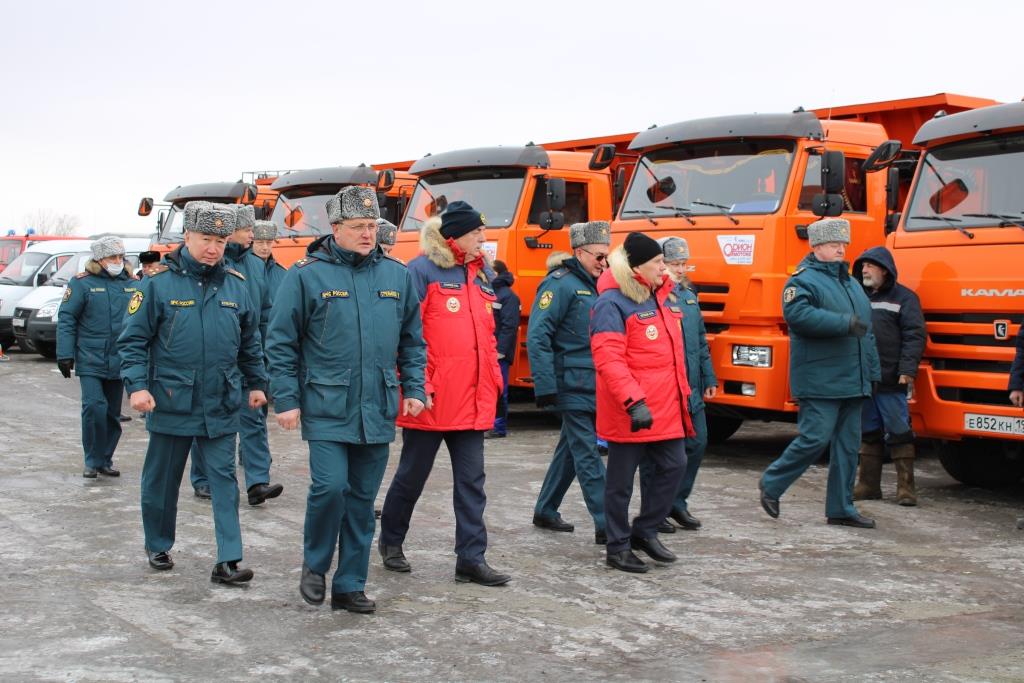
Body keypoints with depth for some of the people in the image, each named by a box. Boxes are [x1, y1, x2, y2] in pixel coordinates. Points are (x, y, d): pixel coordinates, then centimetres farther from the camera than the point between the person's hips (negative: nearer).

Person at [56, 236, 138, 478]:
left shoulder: (133, 285, 8)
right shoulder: (82, 283, -4)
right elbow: (66, 319, -3)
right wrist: (65, 355, -8)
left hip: (119, 363, 4)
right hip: (91, 361, -4)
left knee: (113, 413, 11)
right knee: (94, 407, -15)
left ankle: (105, 460, 24)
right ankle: (92, 461, -1)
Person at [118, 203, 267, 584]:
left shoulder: (236, 286, 6)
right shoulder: (159, 283, -5)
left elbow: (250, 342, 17)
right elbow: (133, 339, -5)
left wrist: (256, 383, 17)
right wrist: (137, 385, -14)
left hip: (222, 406, 2)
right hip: (170, 404, -2)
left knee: (224, 479, -1)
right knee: (162, 480, 12)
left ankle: (227, 561, -1)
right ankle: (158, 547, 30)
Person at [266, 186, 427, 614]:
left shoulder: (396, 275, 8)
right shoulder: (307, 274, -3)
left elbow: (412, 341, 16)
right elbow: (280, 343, -1)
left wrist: (413, 389, 6)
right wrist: (286, 400, -6)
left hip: (377, 411, 4)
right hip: (326, 408, -4)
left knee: (362, 499, 8)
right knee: (330, 486, -13)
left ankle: (350, 585, 20)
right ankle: (314, 566, 13)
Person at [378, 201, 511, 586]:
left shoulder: (483, 274, 13)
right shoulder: (422, 270, -9)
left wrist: (494, 380, 14)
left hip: (472, 399, 6)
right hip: (431, 399, -6)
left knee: (471, 480, 4)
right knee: (413, 473, 8)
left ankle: (471, 558, 8)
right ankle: (390, 541, 29)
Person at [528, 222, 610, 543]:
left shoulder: (594, 285, 15)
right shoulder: (561, 284, -11)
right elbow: (537, 336, -16)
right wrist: (546, 387, -20)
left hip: (593, 385, 9)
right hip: (572, 385, -9)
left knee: (571, 449, 16)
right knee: (587, 454, -8)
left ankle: (545, 511, 28)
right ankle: (606, 526, -8)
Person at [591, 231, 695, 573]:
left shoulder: (665, 295, 12)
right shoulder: (613, 303, -14)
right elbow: (608, 359, -22)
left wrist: (682, 392, 21)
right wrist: (634, 402, -29)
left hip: (666, 407, 8)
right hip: (629, 411, -8)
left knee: (674, 465, 8)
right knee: (621, 480, 4)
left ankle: (645, 531, 25)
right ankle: (618, 548, 17)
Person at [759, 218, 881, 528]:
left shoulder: (852, 283, 20)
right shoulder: (804, 280, -7)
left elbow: (866, 331, 24)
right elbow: (797, 314, -27)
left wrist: (872, 372, 18)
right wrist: (844, 323, -27)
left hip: (853, 383, 8)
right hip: (819, 382, -8)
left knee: (848, 445, 9)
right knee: (815, 438, -10)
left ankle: (841, 508, 16)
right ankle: (771, 484, 10)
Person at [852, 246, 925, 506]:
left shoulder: (903, 298, -1)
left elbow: (914, 336, -8)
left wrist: (907, 370, -17)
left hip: (890, 380, -6)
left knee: (898, 432, -2)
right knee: (868, 433, 11)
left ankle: (906, 487, 2)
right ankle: (868, 485, 17)